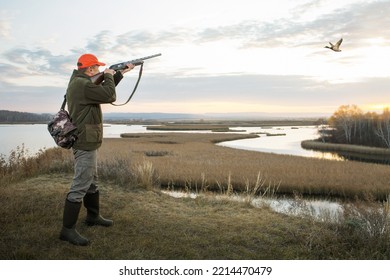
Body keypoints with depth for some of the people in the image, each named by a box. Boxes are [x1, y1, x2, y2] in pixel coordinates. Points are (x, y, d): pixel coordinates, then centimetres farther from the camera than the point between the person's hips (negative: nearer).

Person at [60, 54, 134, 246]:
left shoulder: (78, 82, 14)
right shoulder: (83, 85, -18)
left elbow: (104, 90, 24)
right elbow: (110, 96, -17)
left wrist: (122, 72, 23)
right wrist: (108, 76, 0)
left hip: (85, 141, 11)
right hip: (86, 143, -11)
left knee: (92, 181, 20)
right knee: (80, 186, -7)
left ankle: (93, 217, 33)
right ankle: (68, 229, 0)